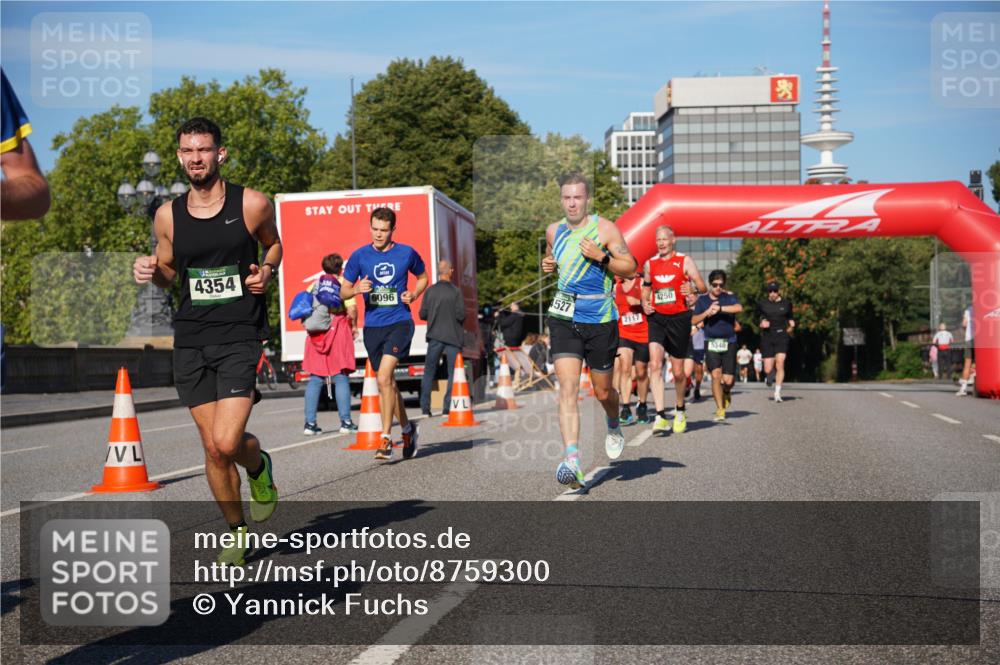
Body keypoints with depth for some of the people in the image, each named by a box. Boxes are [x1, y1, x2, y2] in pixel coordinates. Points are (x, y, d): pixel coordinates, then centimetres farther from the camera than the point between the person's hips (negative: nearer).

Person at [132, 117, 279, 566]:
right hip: (190, 339, 3)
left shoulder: (252, 205, -3)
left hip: (240, 336, -3)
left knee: (227, 442, -16)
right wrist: (149, 273, -5)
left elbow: (273, 244, 16)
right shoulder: (168, 215, 5)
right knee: (212, 447, 5)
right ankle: (237, 530, 25)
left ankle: (259, 467, 20)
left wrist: (266, 270, -5)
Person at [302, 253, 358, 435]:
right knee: (341, 377, -1)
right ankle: (345, 422, -3)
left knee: (315, 379, 5)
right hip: (337, 330, -4)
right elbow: (351, 308, -10)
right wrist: (354, 326, 3)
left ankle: (310, 423, 1)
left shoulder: (314, 285, 14)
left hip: (315, 333, 4)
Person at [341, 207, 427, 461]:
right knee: (387, 382, 12)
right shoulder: (359, 256, 3)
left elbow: (423, 277, 18)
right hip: (372, 326, 3)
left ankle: (386, 439, -15)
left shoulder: (407, 253, 0)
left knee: (384, 377, -20)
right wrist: (357, 289, -13)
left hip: (399, 322, -3)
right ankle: (407, 429, 33)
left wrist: (414, 294, -2)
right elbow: (343, 291, 9)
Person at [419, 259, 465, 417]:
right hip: (453, 337, -2)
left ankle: (425, 407, 5)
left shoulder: (430, 291, -1)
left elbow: (422, 314, 0)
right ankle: (448, 407, -2)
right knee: (453, 373, 4)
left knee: (429, 372, 9)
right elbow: (461, 315, -11)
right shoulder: (456, 291, -8)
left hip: (435, 336, 2)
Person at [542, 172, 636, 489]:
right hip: (563, 319, 2)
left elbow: (630, 267, -5)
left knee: (603, 391, 11)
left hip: (600, 320, -2)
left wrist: (601, 257, -20)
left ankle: (614, 426, 47)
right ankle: (572, 459, -22)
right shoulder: (554, 231, 8)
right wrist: (548, 263, 6)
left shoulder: (604, 229, -6)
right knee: (567, 387, -14)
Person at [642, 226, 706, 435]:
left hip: (679, 318, -2)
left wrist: (692, 289, -26)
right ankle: (661, 416, -20)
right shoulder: (650, 264, 9)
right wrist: (644, 303, 2)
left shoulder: (685, 261, 0)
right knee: (655, 365, -17)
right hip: (657, 318, 2)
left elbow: (702, 286, -4)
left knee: (678, 371, 6)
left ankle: (680, 410, 31)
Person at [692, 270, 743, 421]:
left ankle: (726, 392, 35)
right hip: (711, 342, 0)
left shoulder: (729, 297, 2)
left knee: (728, 379, -2)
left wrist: (719, 308, -23)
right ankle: (720, 409, -5)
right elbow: (694, 320, 4)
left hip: (729, 342, 0)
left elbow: (739, 308, -19)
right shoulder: (702, 300, 6)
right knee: (716, 375, -13)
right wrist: (707, 312, -11)